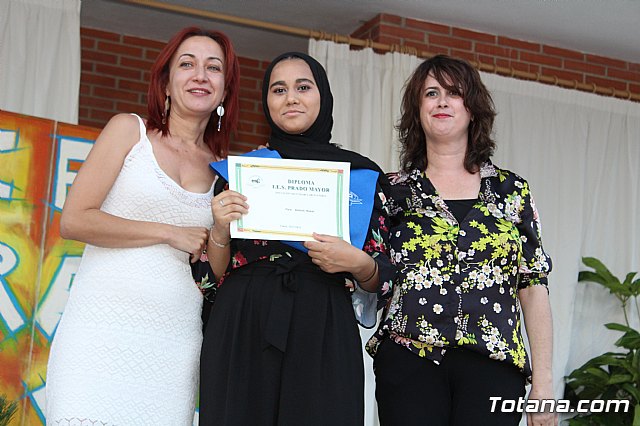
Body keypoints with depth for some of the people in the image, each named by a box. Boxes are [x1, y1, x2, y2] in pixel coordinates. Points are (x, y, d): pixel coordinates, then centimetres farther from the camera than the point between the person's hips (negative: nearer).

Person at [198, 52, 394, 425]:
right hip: (243, 335, 1)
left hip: (323, 336, 0)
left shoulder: (360, 173, 7)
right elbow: (216, 272, 9)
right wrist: (220, 231, -10)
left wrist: (357, 262, -14)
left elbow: (382, 278, 7)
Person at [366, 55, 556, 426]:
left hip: (492, 366, 1)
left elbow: (533, 287, 6)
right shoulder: (394, 191, 8)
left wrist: (543, 382, 1)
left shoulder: (512, 190, 9)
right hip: (410, 364, 0)